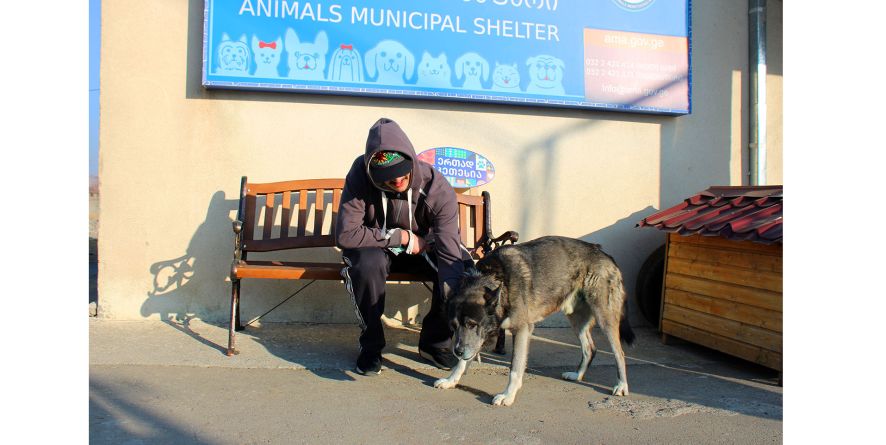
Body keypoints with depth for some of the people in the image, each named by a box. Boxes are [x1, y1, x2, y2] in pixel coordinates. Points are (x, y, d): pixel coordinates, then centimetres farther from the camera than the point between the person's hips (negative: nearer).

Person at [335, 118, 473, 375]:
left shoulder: (438, 189, -28)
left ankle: (434, 342, -3)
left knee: (465, 269, -25)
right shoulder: (360, 176, -28)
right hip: (376, 247, -1)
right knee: (369, 264, -36)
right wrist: (402, 237, -25)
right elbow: (345, 235, -29)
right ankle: (371, 345, -12)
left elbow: (450, 252, -35)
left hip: (423, 247, 1)